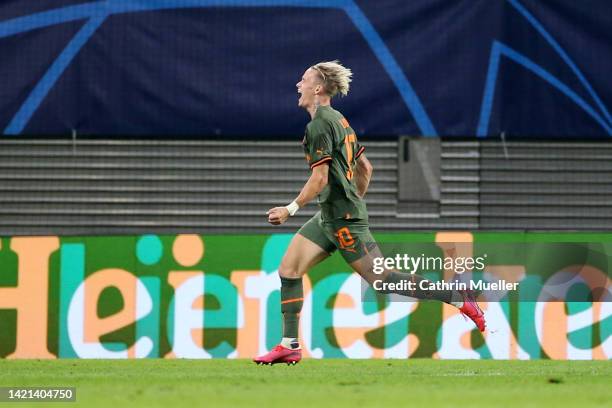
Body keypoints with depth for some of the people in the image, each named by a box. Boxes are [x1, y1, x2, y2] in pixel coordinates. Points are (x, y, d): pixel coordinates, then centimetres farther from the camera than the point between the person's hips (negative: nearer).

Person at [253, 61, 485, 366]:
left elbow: (319, 180, -20)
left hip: (342, 219, -10)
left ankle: (458, 298, -4)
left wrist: (290, 209, -13)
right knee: (288, 269, 5)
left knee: (381, 278, -8)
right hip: (329, 216, 10)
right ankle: (289, 346, 5)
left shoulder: (319, 125, -15)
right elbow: (365, 167, 20)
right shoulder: (338, 120, 15)